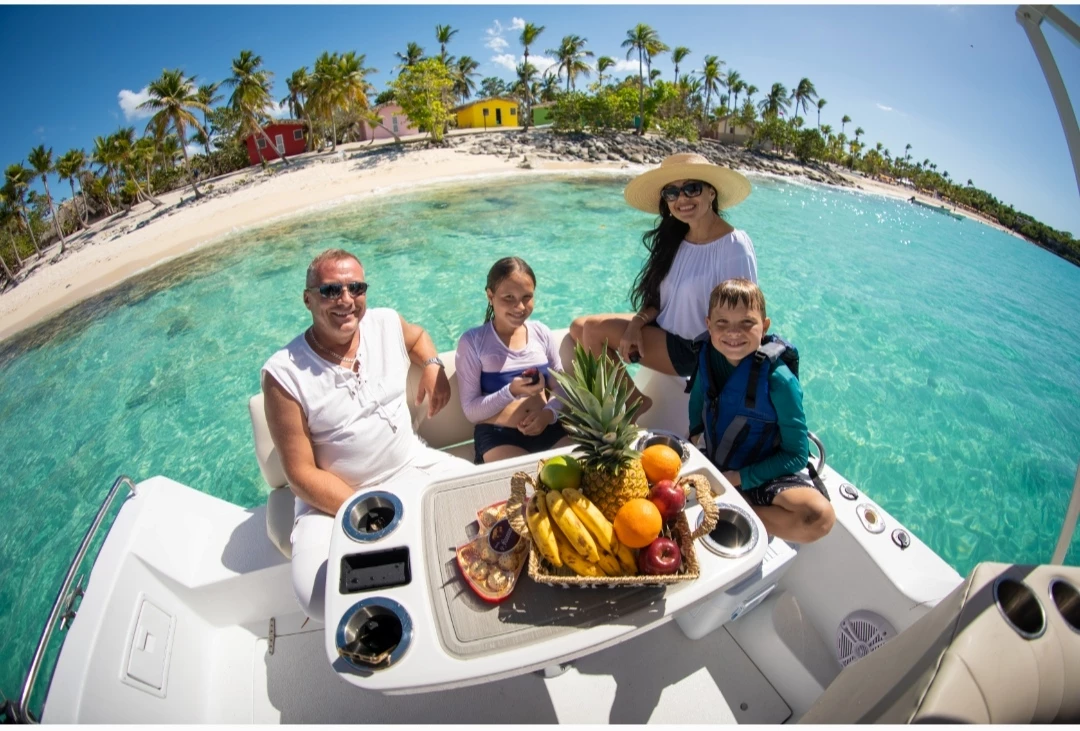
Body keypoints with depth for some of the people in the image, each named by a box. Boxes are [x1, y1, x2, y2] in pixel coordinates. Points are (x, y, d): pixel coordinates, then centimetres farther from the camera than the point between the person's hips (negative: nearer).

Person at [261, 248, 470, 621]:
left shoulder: (387, 323, -3)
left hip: (415, 466, 4)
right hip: (333, 497, -3)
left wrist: (433, 366, 1)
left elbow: (418, 335, 24)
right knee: (320, 597, -26)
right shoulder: (284, 373, -14)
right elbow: (302, 474, -11)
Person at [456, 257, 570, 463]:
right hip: (496, 434, -3)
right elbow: (471, 410, -7)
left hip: (546, 427, 4)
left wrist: (549, 413, -12)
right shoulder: (473, 341, -7)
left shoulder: (541, 333, 4)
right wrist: (511, 391, -22)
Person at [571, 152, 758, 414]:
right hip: (663, 332, 8)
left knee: (594, 329, -19)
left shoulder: (734, 246, -18)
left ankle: (633, 401, 1)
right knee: (579, 327, -5)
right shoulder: (675, 239, 4)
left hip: (694, 350, -7)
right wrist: (637, 323, -11)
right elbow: (660, 296, 8)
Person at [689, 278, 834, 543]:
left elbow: (796, 455, -16)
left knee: (820, 515, -30)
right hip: (713, 464, 4)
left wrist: (739, 479, -19)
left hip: (761, 473, -4)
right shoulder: (708, 356, -10)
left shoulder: (778, 378, -23)